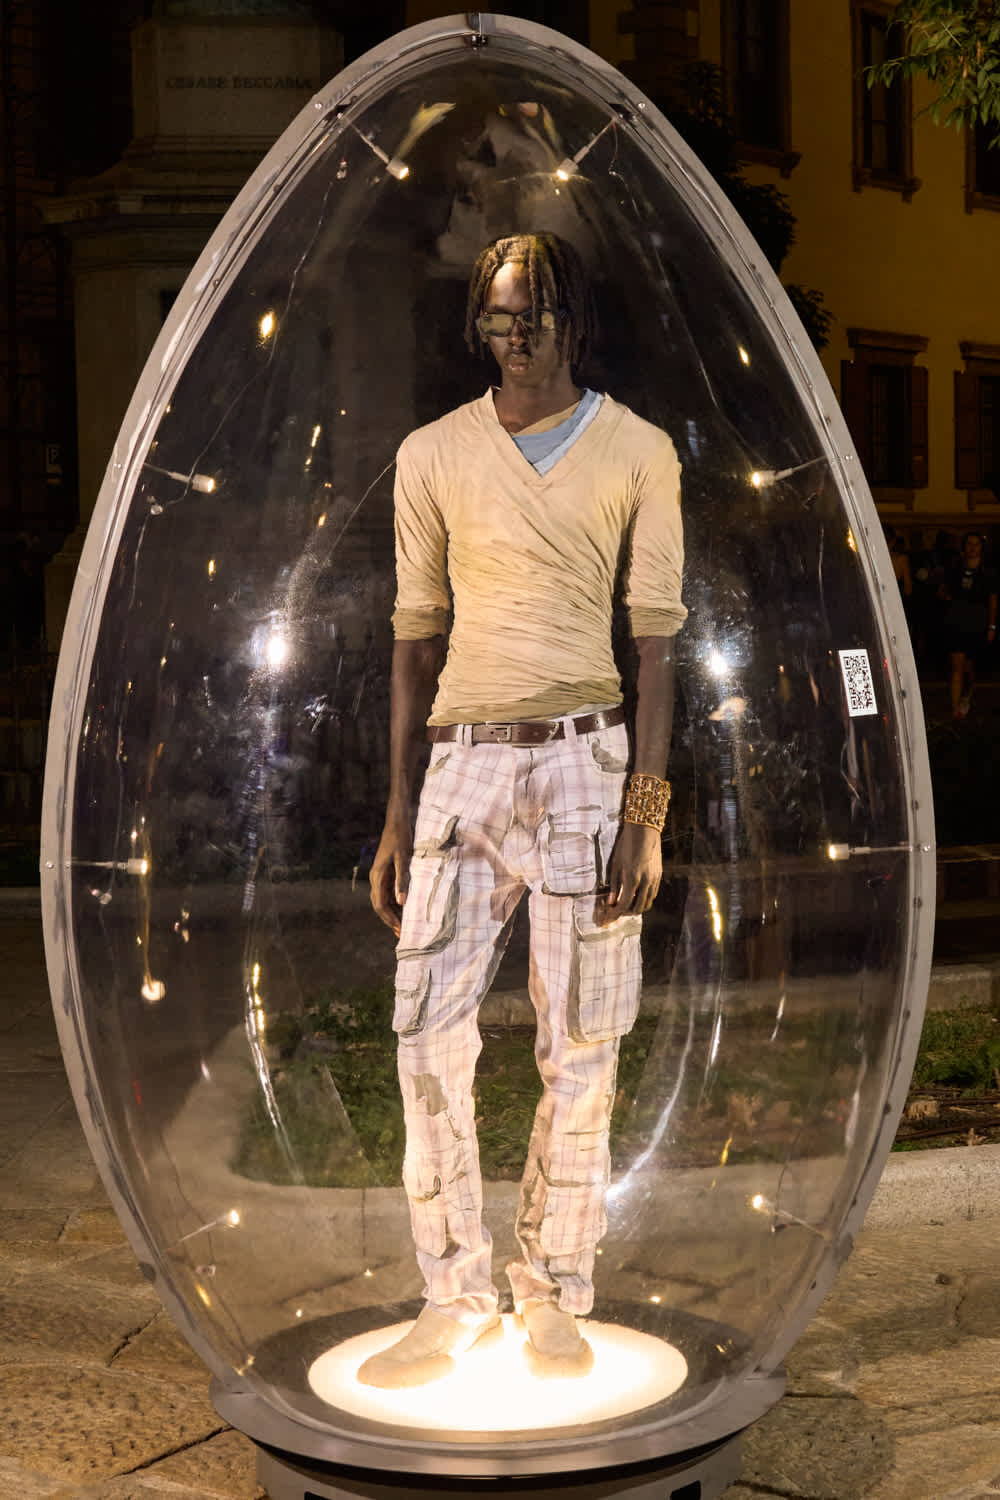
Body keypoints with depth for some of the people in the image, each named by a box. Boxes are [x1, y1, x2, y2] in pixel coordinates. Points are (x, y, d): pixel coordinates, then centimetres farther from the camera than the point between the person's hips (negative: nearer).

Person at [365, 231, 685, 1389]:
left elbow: (655, 633, 1)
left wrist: (645, 811, -7)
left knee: (578, 1046, 2)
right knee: (428, 1034, -3)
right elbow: (416, 637, 10)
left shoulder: (637, 452, 3)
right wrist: (397, 817, 7)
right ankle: (455, 1299, 12)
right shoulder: (432, 456, 8)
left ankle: (554, 1296, 17)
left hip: (585, 758, -2)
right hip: (464, 763, 2)